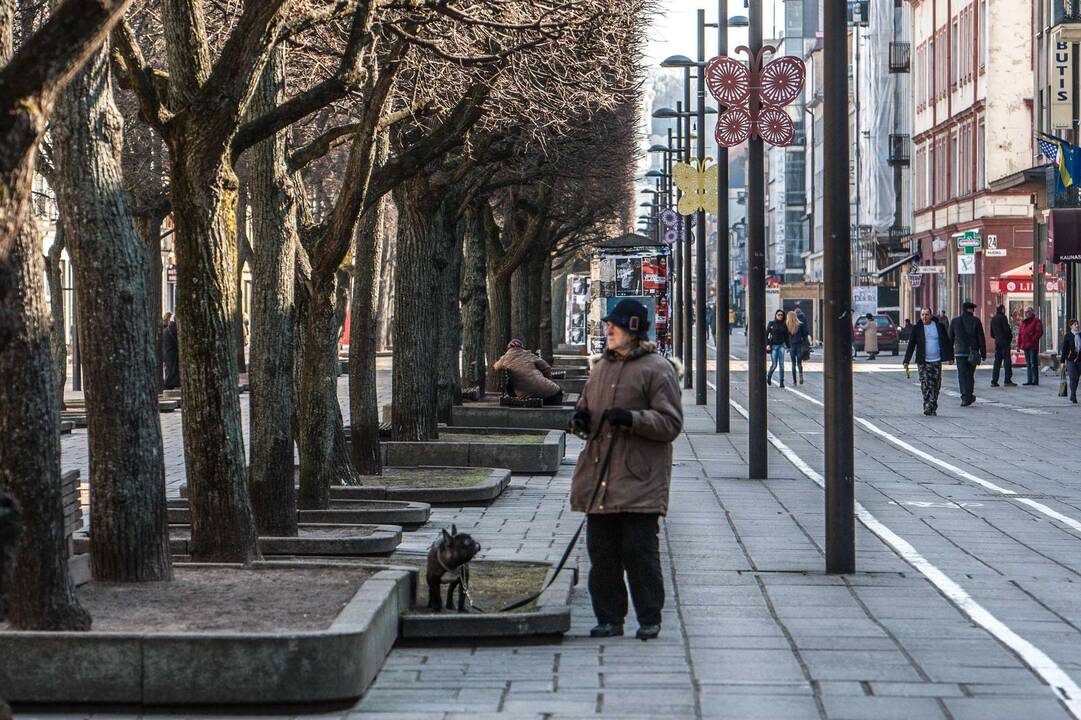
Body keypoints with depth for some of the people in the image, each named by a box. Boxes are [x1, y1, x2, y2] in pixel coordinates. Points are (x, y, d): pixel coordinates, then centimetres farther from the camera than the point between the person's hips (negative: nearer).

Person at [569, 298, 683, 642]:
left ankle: (649, 618, 6)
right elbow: (587, 405, 29)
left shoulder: (657, 369, -5)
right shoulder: (601, 366, 17)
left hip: (639, 481, -7)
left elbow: (670, 423, -9)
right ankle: (609, 617, 16)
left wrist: (632, 418, -22)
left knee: (639, 550, -5)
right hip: (599, 479, 7)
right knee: (602, 550, 7)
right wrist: (580, 417, 6)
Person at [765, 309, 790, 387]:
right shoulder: (771, 323, -1)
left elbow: (786, 337, 12)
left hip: (781, 346, 2)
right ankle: (768, 376, 24)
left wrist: (788, 346, 6)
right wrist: (767, 344, -10)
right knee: (774, 364, -4)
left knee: (781, 364, -4)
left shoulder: (784, 325, 7)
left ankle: (782, 381, 1)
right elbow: (766, 334, -1)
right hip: (773, 346, -2)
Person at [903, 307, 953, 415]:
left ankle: (933, 408, 12)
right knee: (925, 385, -12)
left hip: (936, 361, 2)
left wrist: (950, 357, 11)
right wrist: (906, 361, -4)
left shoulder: (939, 326, 5)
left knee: (936, 386, 3)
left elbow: (946, 342, 13)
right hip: (923, 362, -2)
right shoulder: (917, 329, 2)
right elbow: (911, 345, 2)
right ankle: (927, 406, -16)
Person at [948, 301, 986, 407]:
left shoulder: (955, 321, 4)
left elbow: (950, 339, 7)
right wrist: (983, 354, 3)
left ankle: (965, 397, -12)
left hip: (959, 353, 0)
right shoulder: (976, 321, -1)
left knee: (962, 375, -2)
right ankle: (969, 396, 17)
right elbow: (981, 339, -2)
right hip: (972, 352, 0)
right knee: (970, 374, 13)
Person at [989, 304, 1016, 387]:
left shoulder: (993, 319, 13)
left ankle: (994, 381, 5)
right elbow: (1007, 329, -15)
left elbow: (992, 333, 16)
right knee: (1007, 360, -5)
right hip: (1005, 341, -7)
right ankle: (1008, 380, -8)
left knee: (997, 361, 8)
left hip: (997, 342, 7)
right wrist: (1011, 335, 2)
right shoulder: (1003, 317, -10)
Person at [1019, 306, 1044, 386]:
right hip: (1025, 346, 8)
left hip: (1033, 346, -8)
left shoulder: (1036, 321, -4)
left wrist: (1033, 339, -19)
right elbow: (1020, 333, 18)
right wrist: (1019, 344, 11)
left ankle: (1035, 380, -6)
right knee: (1028, 363, 10)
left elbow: (1039, 332, -13)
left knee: (1033, 363, -8)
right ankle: (1030, 380, 14)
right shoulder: (1023, 322, 18)